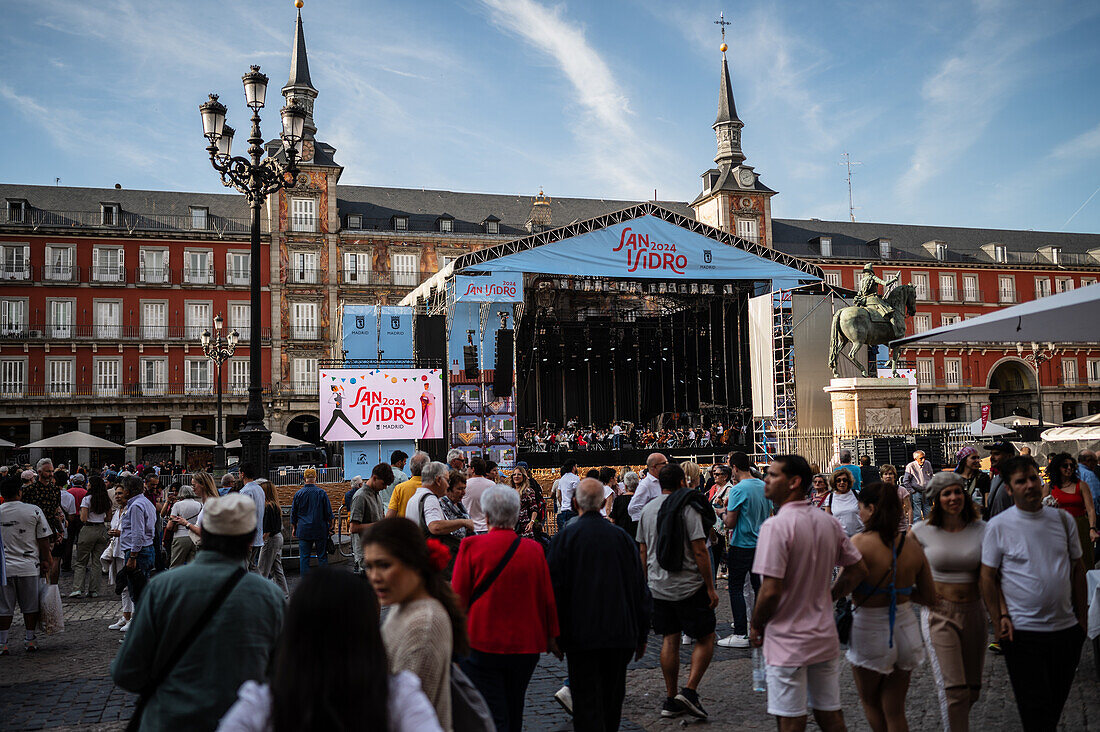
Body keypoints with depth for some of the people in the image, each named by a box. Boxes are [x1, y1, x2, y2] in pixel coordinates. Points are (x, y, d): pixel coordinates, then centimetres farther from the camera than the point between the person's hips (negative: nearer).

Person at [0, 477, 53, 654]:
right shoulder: (34, 511, -6)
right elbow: (43, 539, -3)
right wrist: (45, 561, 9)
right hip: (29, 566, -1)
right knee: (30, 606, 11)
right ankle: (29, 640, 19)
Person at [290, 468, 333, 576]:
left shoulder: (298, 494, -1)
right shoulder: (322, 493, -5)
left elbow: (293, 514, 7)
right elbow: (329, 512, -1)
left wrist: (293, 528, 18)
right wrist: (330, 526, 12)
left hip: (304, 530, 1)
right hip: (321, 530, -1)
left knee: (304, 557, 4)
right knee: (322, 556, 6)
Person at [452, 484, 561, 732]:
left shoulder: (471, 546, -11)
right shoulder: (534, 549, -4)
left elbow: (458, 597, -6)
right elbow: (547, 598, 3)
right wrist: (552, 636, 16)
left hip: (482, 644, -3)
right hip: (526, 644, 3)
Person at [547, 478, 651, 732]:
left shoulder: (565, 537, -7)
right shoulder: (621, 536, 1)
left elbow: (555, 587, -6)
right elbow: (640, 589, 5)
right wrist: (642, 634, 14)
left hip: (581, 635, -3)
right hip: (620, 632, 3)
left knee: (586, 703, 1)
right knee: (612, 699, 18)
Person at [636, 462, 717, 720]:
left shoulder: (648, 508, 8)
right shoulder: (688, 508, -11)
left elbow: (642, 550, 12)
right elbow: (699, 550, -15)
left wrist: (647, 582, 21)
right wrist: (710, 588, -10)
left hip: (659, 587, 6)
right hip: (689, 586, -6)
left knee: (670, 640, 11)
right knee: (706, 639, 5)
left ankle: (671, 700, 12)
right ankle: (689, 691, -5)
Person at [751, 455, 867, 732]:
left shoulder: (776, 525, -20)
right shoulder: (828, 522, 3)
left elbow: (771, 591, -23)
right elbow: (859, 569, 12)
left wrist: (755, 627, -7)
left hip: (787, 642, -7)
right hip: (825, 637, 7)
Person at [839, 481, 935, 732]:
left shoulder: (860, 542, -18)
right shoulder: (913, 547, -2)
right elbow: (929, 597, 5)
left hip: (870, 630, -5)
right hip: (905, 627, 5)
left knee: (870, 702, 22)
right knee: (895, 710, 16)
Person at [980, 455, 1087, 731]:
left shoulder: (1063, 519, 4)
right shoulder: (998, 526, -8)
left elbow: (1077, 568, 12)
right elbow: (988, 577, -4)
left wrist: (1082, 616, 10)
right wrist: (999, 619, -10)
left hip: (1067, 628, 4)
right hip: (1023, 632, -4)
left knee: (1057, 703, 16)